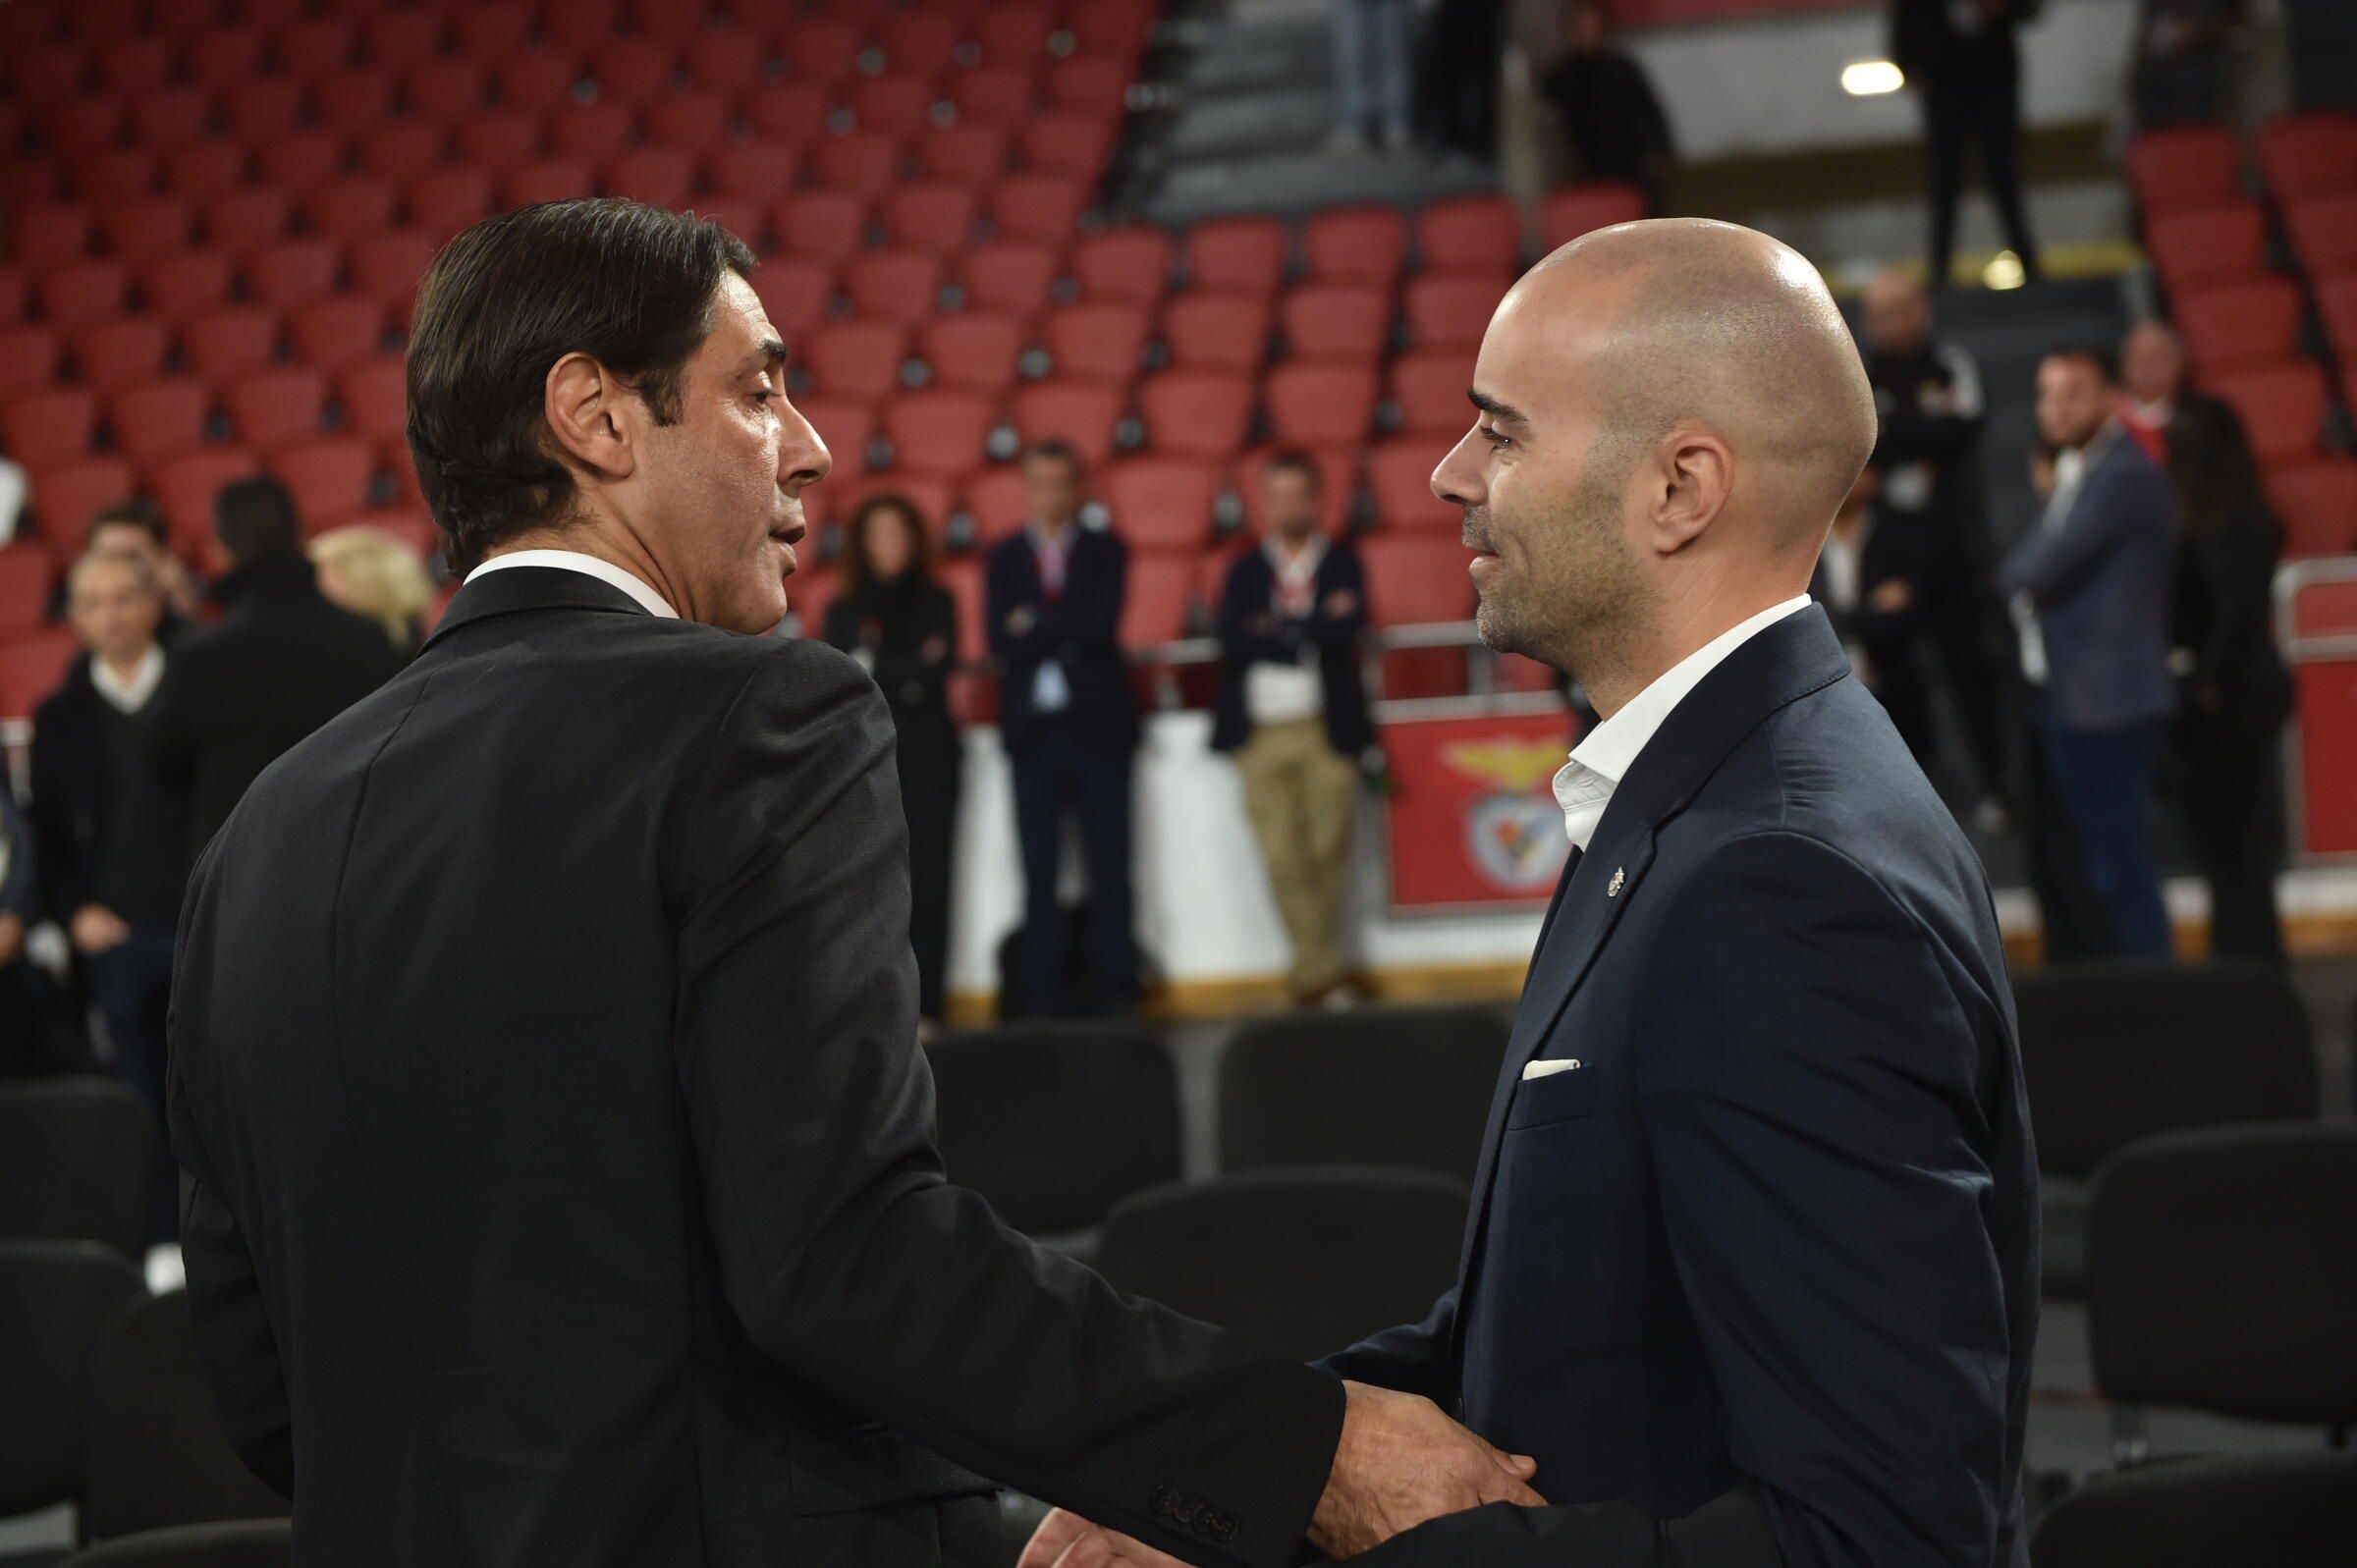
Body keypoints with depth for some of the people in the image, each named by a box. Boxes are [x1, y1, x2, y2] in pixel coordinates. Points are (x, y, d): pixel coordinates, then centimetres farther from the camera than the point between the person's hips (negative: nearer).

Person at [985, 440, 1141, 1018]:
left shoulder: (1106, 551, 7)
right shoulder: (1004, 557, 10)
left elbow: (1103, 624, -9)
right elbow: (1000, 640, -2)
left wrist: (1034, 624, -7)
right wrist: (1068, 637, -9)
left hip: (1096, 724, -1)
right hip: (1032, 726, 1)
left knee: (1109, 865, -1)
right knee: (1039, 869, 1)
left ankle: (1114, 985, 3)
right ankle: (1044, 989, 4)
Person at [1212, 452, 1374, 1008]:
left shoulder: (1341, 562, 8)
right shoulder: (1245, 570, 12)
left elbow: (1349, 631, -9)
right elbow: (1231, 638, -5)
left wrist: (1274, 628, -5)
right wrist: (1315, 626, -8)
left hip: (1327, 727, -1)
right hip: (1262, 732, 1)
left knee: (1328, 848, -2)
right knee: (1282, 855, -5)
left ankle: (1317, 967, 10)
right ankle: (1320, 968, 0)